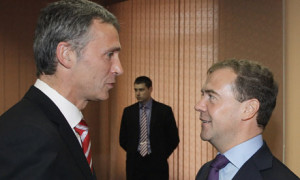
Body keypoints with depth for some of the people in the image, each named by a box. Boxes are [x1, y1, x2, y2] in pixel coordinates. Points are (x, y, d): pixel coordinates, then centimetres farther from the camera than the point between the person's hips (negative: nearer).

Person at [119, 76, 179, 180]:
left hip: (156, 164, -2)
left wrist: (161, 156, 3)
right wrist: (133, 153, 7)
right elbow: (123, 139, 13)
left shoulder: (164, 110, -2)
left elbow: (174, 139, 2)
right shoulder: (128, 111, 6)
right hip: (134, 163, 2)